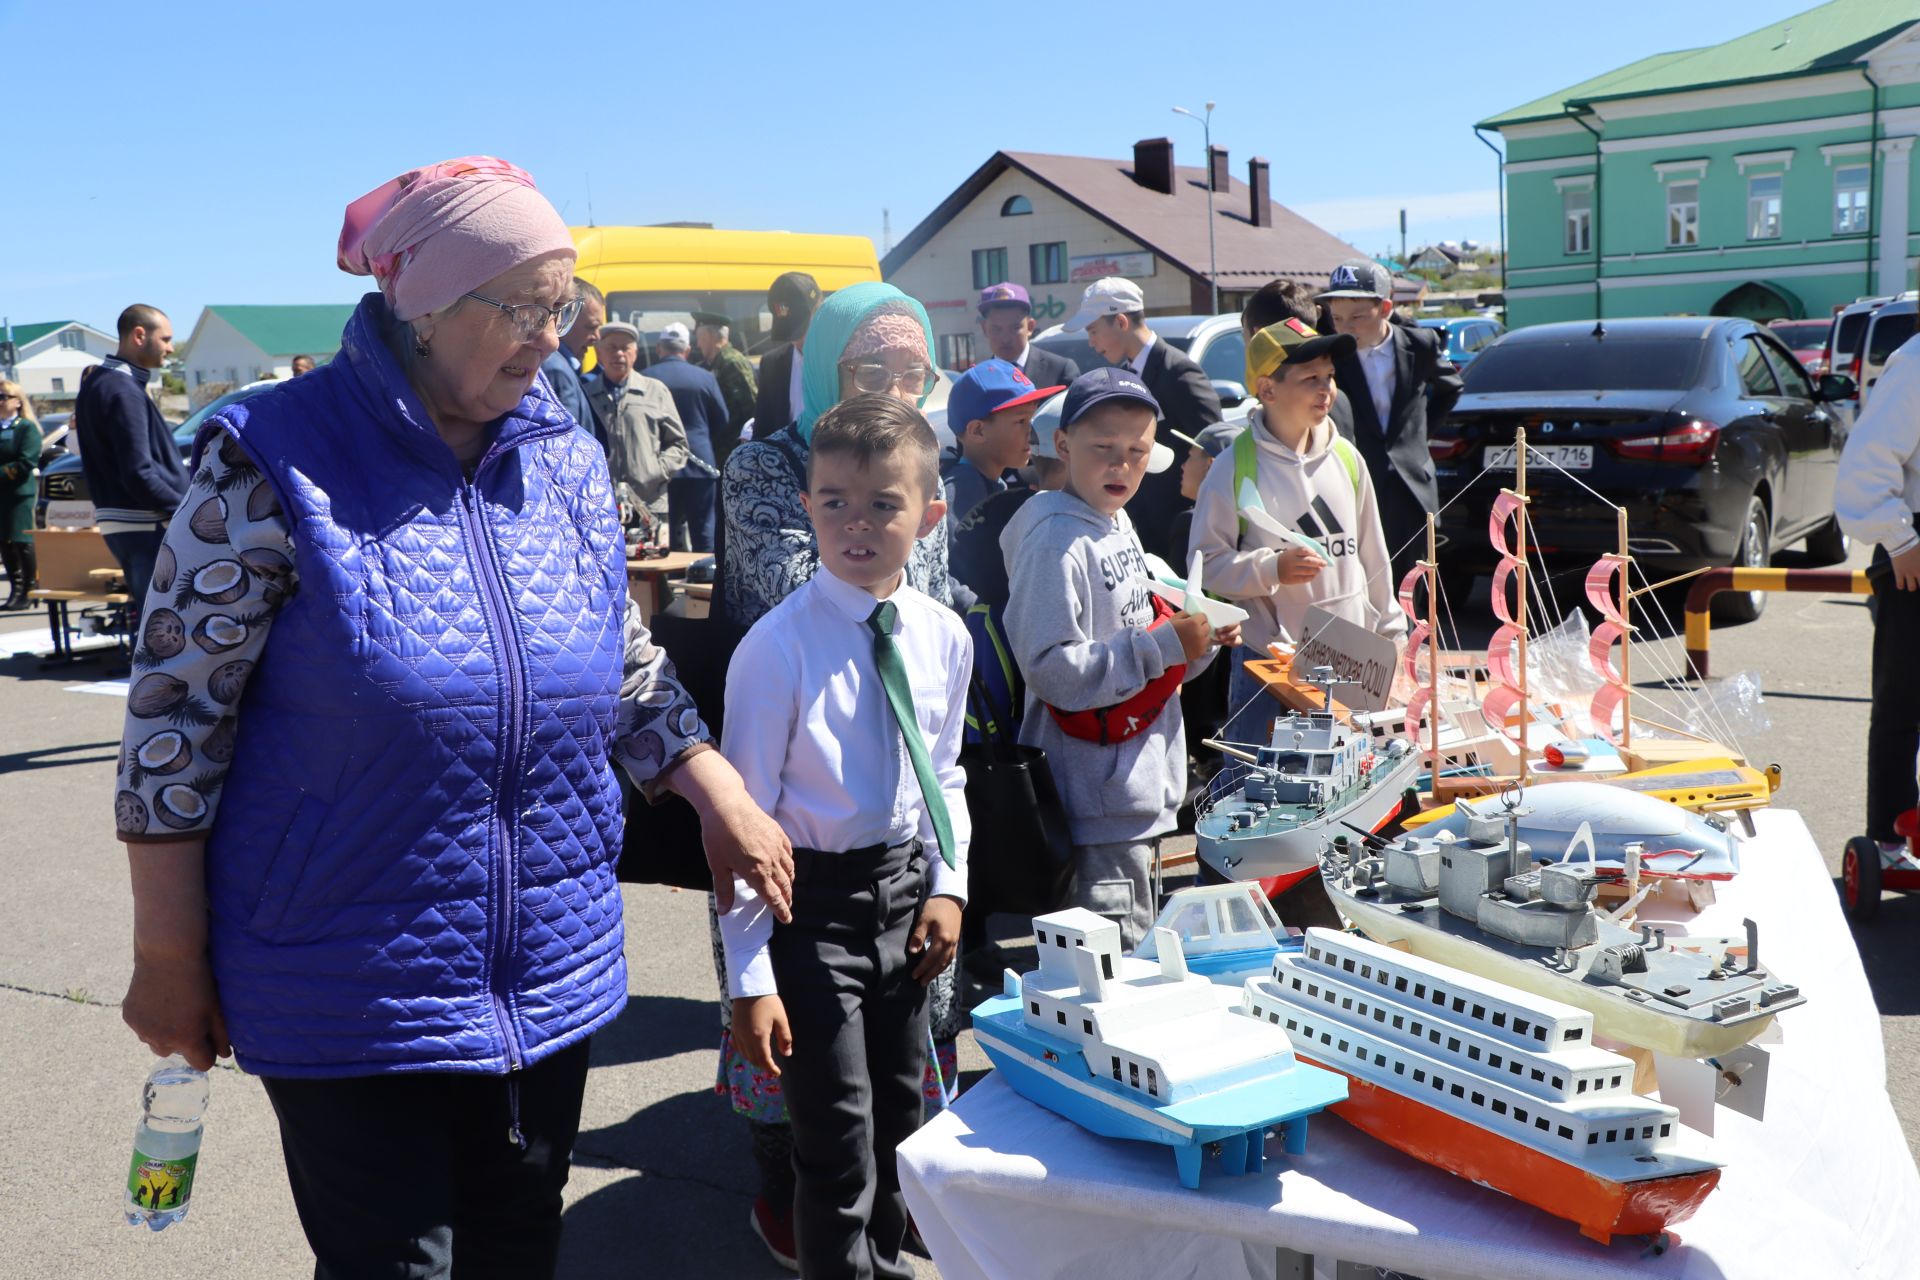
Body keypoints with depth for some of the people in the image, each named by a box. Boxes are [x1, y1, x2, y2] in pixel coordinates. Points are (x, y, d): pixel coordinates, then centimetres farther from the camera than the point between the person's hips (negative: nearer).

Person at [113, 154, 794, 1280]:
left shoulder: (569, 462, 3)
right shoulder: (276, 461, -14)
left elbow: (627, 667, 15)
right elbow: (176, 709, -10)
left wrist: (722, 797, 4)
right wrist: (168, 958, -7)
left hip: (553, 969, 5)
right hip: (354, 994, -5)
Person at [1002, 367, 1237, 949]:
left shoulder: (1117, 522, 10)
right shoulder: (1056, 540, -19)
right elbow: (1051, 670, -26)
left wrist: (1201, 642, 4)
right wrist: (1165, 645, -24)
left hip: (1143, 787, 9)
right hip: (1098, 800, -9)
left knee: (1135, 956, 19)